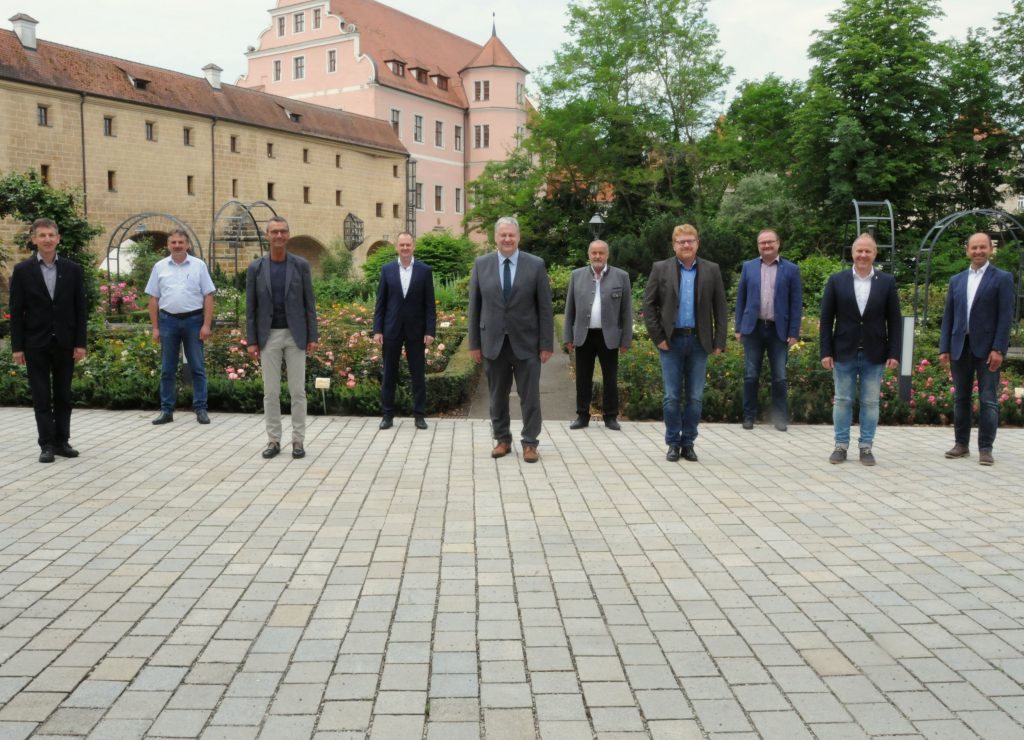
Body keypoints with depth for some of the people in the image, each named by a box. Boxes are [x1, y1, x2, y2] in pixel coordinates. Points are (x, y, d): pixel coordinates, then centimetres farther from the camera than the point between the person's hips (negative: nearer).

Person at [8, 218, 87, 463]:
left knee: (63, 395, 7)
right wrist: (17, 347, -6)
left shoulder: (72, 269, 3)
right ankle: (46, 445, 4)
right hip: (36, 344, -1)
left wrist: (80, 343, -3)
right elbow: (16, 311, -1)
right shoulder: (22, 270, 0)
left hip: (64, 343, 1)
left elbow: (80, 309, 3)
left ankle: (62, 441, 15)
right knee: (41, 397, 1)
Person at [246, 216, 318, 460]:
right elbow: (251, 307, 3)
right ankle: (274, 440, 13)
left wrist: (313, 337, -4)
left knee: (297, 390, 1)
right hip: (269, 336, 1)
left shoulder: (301, 265, 0)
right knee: (270, 391, 3)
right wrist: (251, 341, -2)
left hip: (295, 335, -1)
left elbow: (309, 303, 1)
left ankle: (298, 440, 9)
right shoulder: (255, 268, 1)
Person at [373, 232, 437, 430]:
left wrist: (430, 331, -7)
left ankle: (419, 415, 12)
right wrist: (377, 329, -2)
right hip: (392, 329, 1)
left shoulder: (424, 270, 0)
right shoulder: (387, 269, 3)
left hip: (415, 330, -1)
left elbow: (429, 304, -1)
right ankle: (387, 415, 14)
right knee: (389, 373, 6)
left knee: (418, 374, 4)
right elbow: (380, 302, 4)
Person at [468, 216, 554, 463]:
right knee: (498, 396, 9)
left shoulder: (536, 265, -2)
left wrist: (547, 344, -5)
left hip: (526, 342, -1)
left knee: (529, 396, 2)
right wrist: (474, 343, 2)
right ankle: (502, 440, 22)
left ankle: (530, 443, 12)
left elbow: (545, 307, -1)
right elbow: (474, 306, 5)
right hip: (493, 342, 2)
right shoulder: (481, 264, 3)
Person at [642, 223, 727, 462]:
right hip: (671, 341, -1)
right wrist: (657, 337, -5)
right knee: (672, 397, 2)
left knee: (695, 397, 5)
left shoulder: (711, 270, 6)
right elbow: (648, 304, 1)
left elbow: (720, 308, 6)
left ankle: (688, 443, 16)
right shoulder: (660, 269, 2)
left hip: (699, 342, 1)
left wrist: (719, 342, 0)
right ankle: (673, 444, 13)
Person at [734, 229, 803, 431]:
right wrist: (739, 328, 3)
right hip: (753, 328, 1)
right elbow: (741, 299, 8)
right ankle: (749, 416, 12)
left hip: (779, 330, -1)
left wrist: (794, 332, -5)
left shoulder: (791, 270, 2)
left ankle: (780, 418, 13)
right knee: (751, 375, 4)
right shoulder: (748, 267, 7)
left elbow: (796, 303, 0)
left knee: (779, 377, 4)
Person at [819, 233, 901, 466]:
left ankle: (866, 447, 14)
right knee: (842, 401, 6)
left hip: (874, 355, 0)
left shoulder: (887, 282, 2)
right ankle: (841, 445, 14)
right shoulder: (837, 280, 2)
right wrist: (826, 352, -4)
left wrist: (894, 353, -4)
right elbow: (826, 319, 1)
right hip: (844, 353, 0)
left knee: (871, 402, 6)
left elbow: (894, 321, 2)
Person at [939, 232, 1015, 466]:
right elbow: (948, 316, 11)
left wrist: (998, 349, -14)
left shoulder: (1002, 278, 0)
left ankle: (985, 448, 2)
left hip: (987, 348, -4)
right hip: (960, 347, 4)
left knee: (988, 400, -3)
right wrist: (944, 348, 4)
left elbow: (1006, 316, -6)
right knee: (960, 398, 10)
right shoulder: (956, 280, 12)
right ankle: (961, 444, 18)